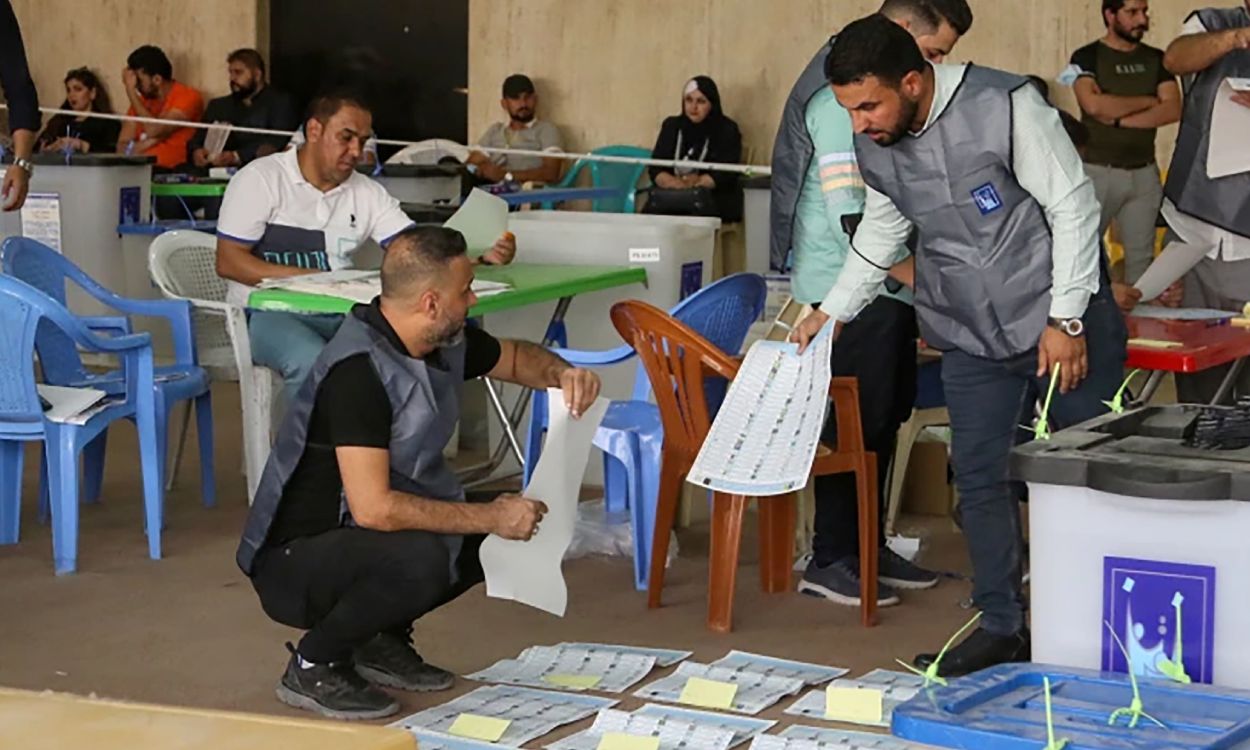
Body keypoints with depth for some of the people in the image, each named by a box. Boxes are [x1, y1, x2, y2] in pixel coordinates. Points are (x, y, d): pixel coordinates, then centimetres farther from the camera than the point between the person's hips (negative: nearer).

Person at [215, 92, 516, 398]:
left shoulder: (368, 193, 11)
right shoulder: (260, 179, -2)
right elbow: (228, 262, -8)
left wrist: (482, 259, -17)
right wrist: (307, 278, -19)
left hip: (342, 314, 5)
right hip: (271, 312, -4)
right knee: (314, 363, -36)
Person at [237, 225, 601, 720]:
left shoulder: (445, 341, -3)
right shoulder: (358, 369, -28)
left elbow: (514, 358, 19)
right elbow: (373, 508, -33)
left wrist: (561, 373, -5)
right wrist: (490, 518, -25)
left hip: (361, 535, 9)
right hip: (295, 562, -9)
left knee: (512, 526, 2)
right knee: (419, 558, -35)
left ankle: (381, 641, 12)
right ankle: (313, 665, -9)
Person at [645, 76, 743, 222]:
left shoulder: (727, 130, 2)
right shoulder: (672, 126, 14)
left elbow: (724, 175, -8)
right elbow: (656, 169, 6)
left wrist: (693, 184, -18)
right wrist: (673, 182, -15)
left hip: (718, 202, -3)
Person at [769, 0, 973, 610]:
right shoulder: (840, 99, -18)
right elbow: (854, 222, -22)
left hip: (890, 290, 9)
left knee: (886, 421, 14)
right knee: (855, 425, -3)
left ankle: (868, 547, 25)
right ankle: (830, 561, 7)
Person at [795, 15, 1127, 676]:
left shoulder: (1004, 106, -19)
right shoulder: (874, 151, -1)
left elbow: (1073, 206, -15)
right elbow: (879, 239, 17)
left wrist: (1066, 319, -15)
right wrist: (832, 311, 8)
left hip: (1063, 325, -5)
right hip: (974, 340, 5)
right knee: (980, 477, 2)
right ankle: (1001, 627, 12)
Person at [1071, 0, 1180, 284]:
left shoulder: (1156, 59, 10)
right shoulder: (1087, 57, -3)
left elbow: (1172, 110, -3)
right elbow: (1095, 105, -19)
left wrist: (1118, 119, -12)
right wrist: (1148, 101, -7)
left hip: (1144, 172, 4)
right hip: (1097, 171, -4)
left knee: (1141, 254, 5)